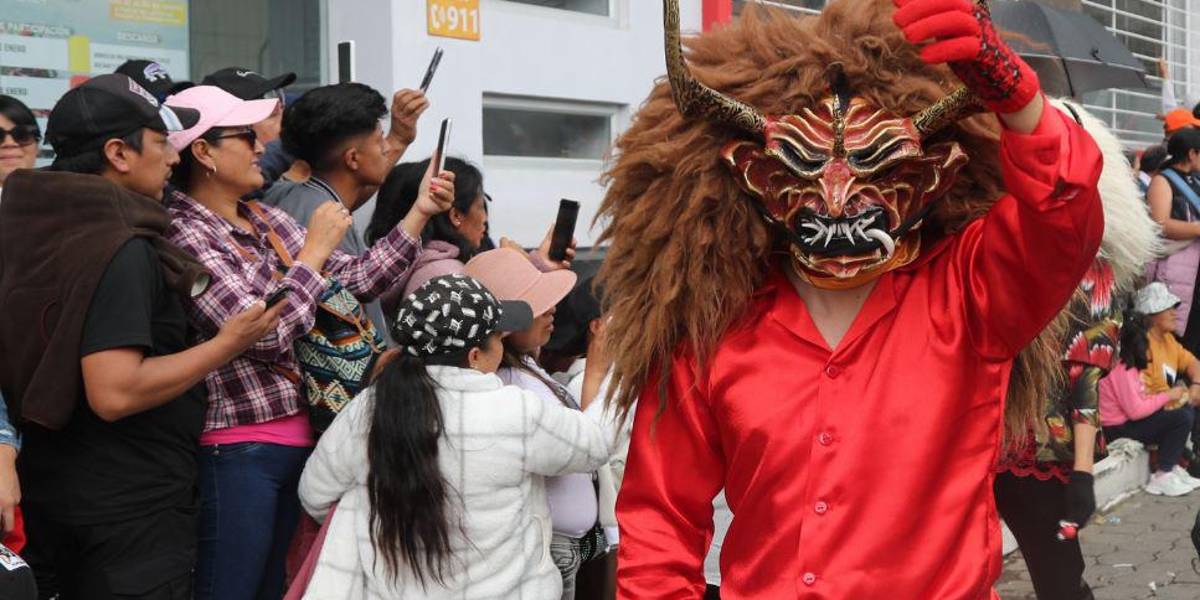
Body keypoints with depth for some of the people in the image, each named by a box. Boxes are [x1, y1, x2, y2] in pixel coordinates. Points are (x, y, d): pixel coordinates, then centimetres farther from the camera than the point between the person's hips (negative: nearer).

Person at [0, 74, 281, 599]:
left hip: (49, 489, 8)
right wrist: (226, 344, -20)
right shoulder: (123, 251, -21)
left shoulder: (45, 231, 5)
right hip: (129, 506, -8)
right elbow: (114, 393, -28)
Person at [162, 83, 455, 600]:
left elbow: (356, 280, 10)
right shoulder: (184, 235, -15)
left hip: (299, 438, 8)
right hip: (237, 451, -8)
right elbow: (264, 334, -23)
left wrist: (420, 213, 4)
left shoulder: (267, 220, 10)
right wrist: (315, 249, -14)